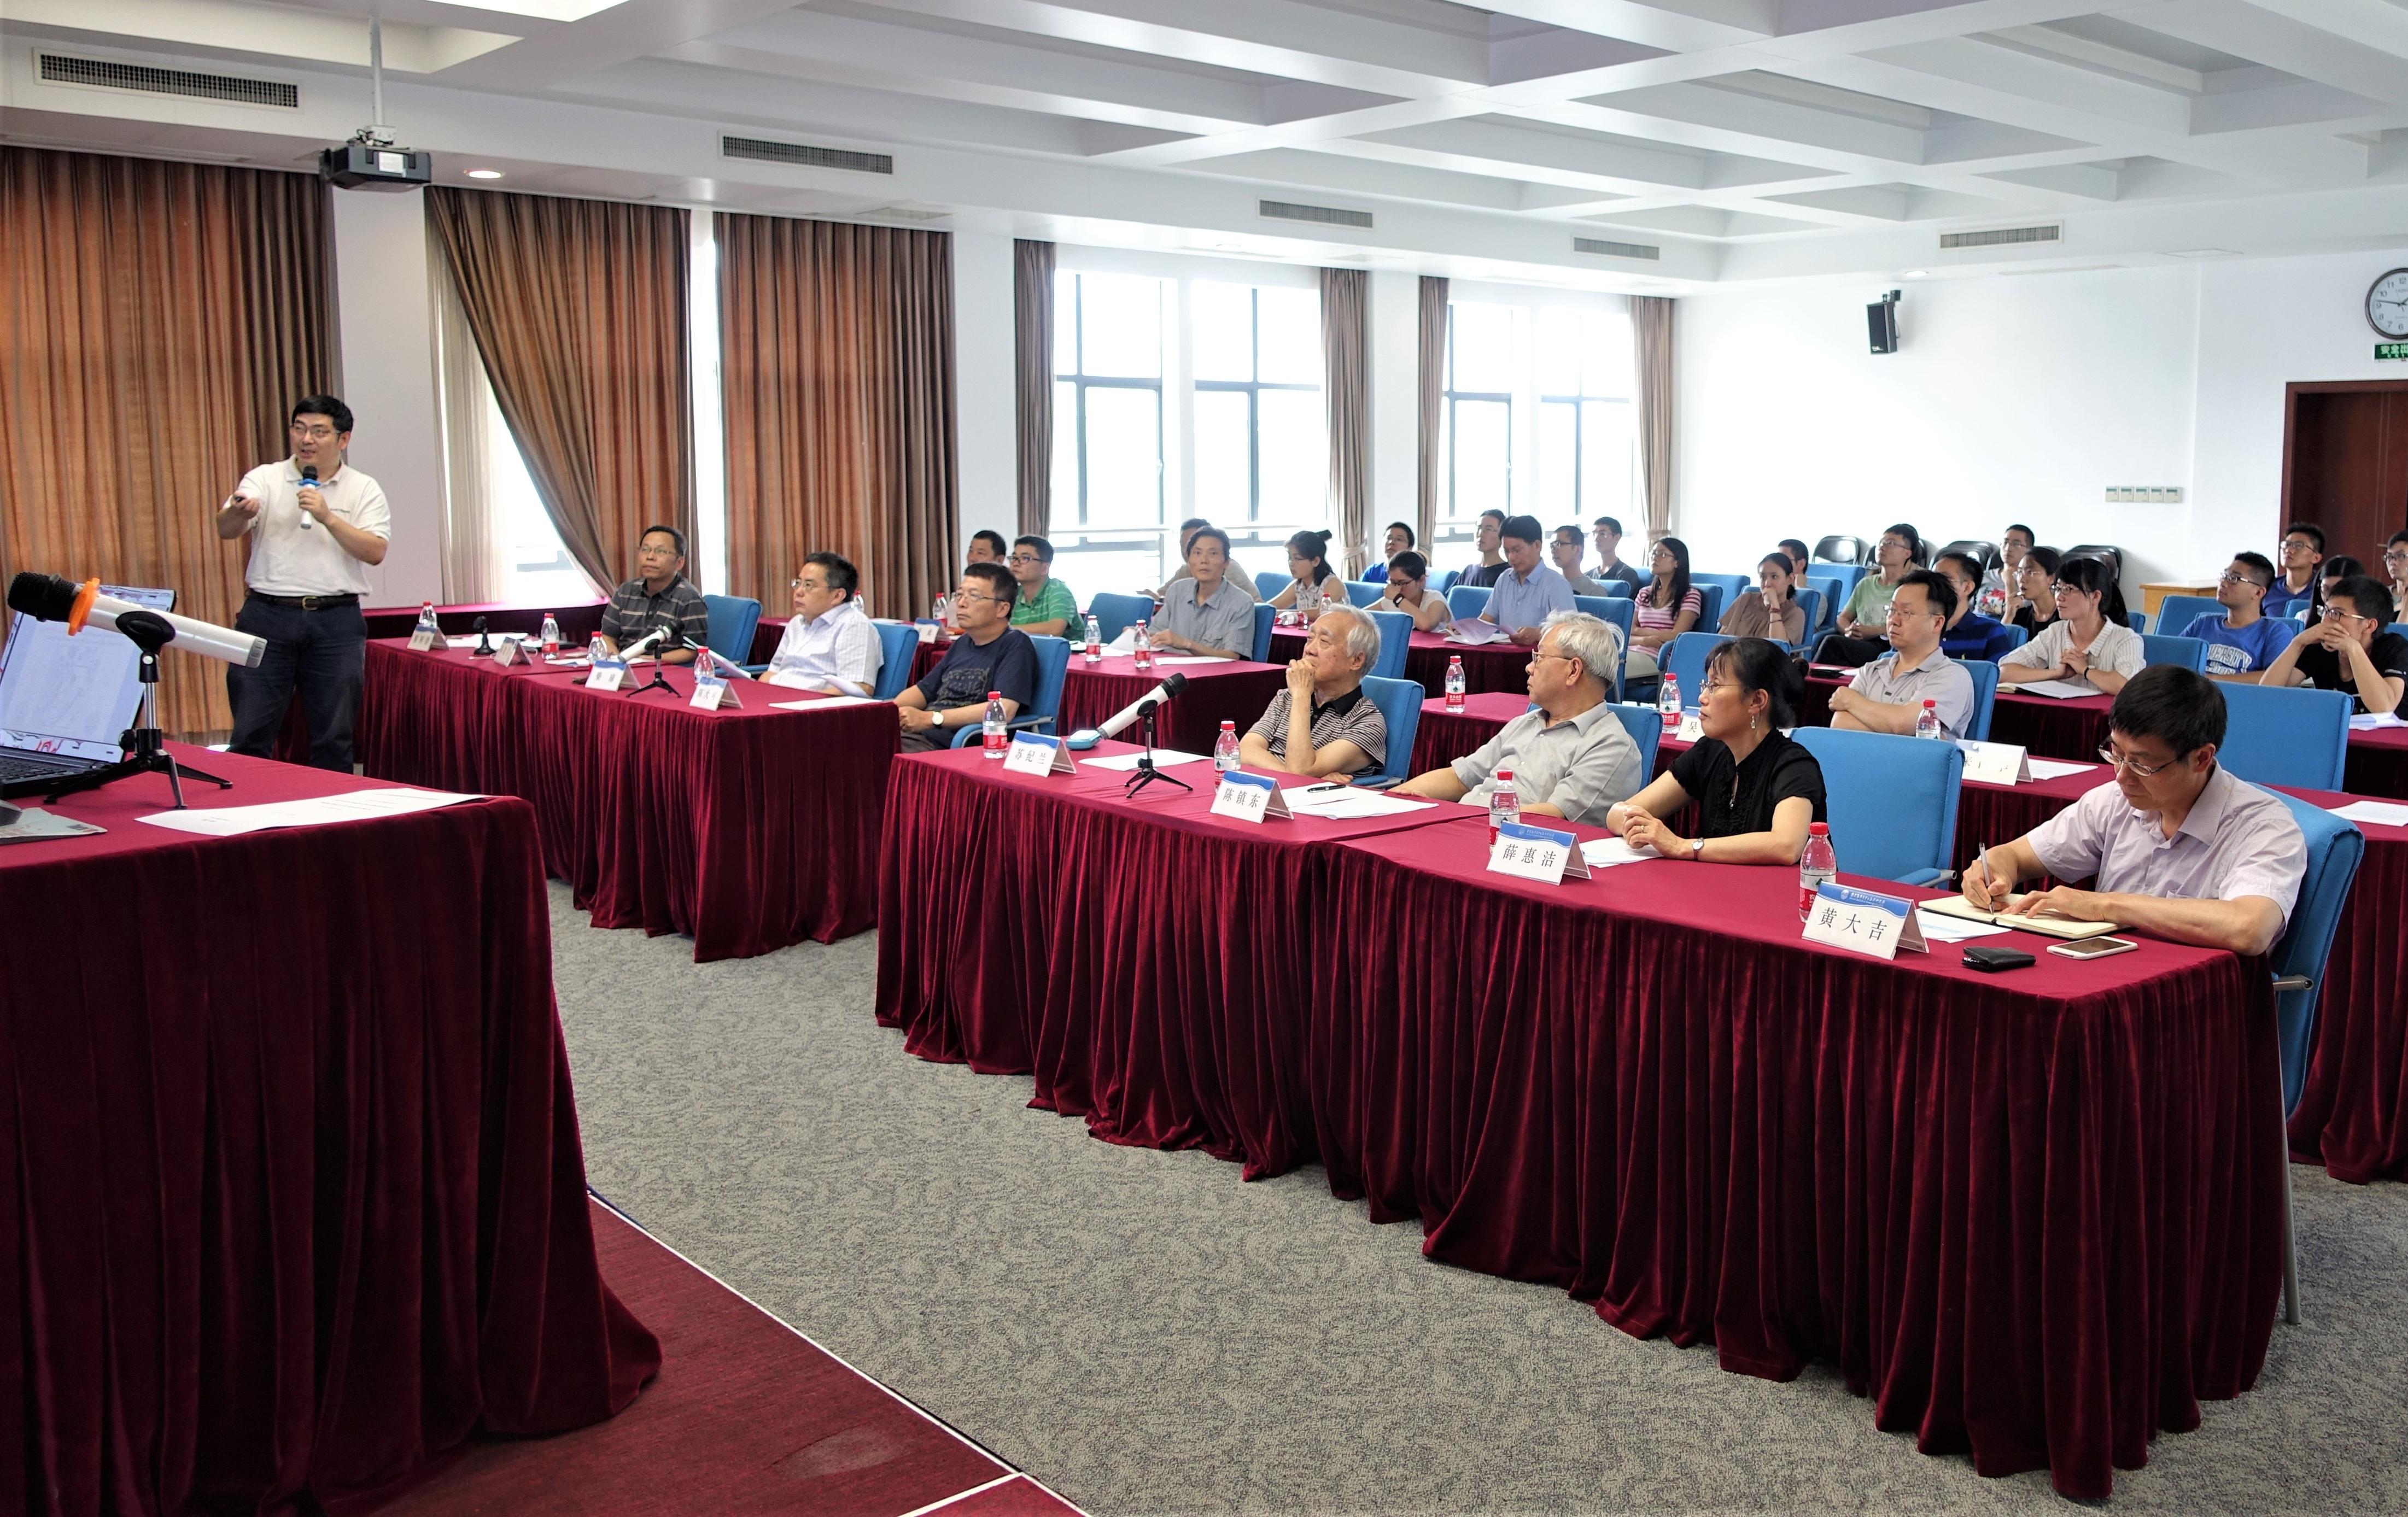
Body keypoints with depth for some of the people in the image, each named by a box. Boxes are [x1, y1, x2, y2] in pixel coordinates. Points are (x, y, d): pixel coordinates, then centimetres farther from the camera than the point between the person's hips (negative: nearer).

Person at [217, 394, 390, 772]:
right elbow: (225, 529, -8)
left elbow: (375, 551, -6)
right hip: (267, 616, 0)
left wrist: (328, 517, -16)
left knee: (334, 739, 6)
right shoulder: (265, 478, 7)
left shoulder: (364, 489, 7)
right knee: (250, 733, 2)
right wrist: (240, 512, -31)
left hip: (336, 623, 0)